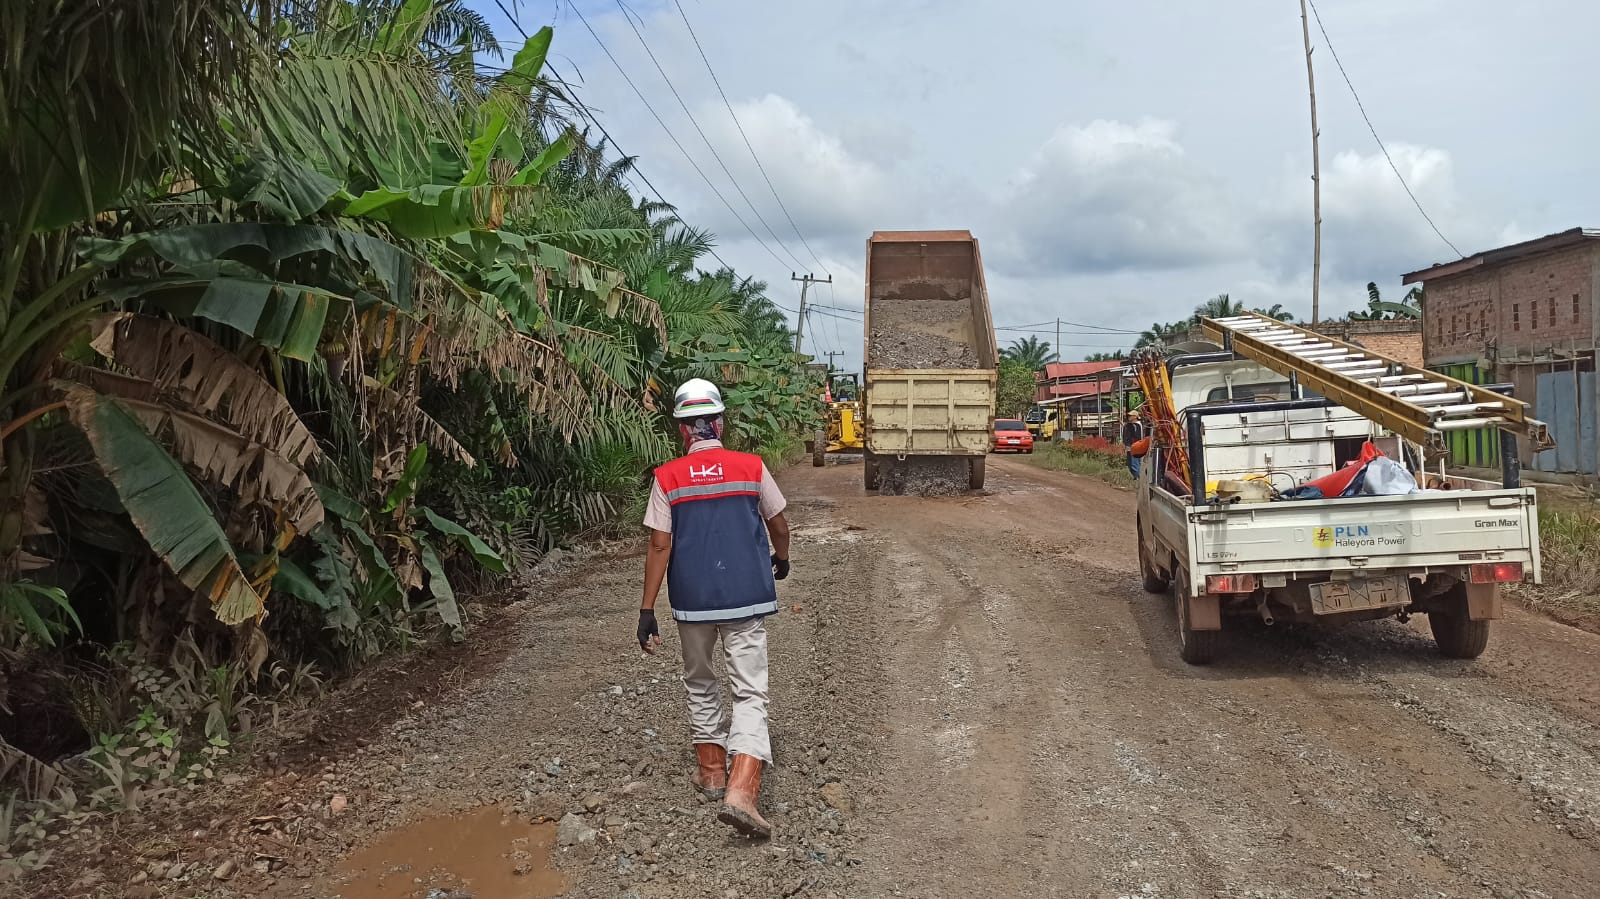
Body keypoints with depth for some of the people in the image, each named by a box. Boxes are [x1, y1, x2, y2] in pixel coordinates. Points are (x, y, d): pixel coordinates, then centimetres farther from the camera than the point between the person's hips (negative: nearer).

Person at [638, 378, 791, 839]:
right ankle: (740, 791, -12)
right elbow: (778, 525, 9)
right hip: (746, 597, -1)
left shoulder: (667, 478, -5)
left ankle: (711, 771, 33)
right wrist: (781, 558, 30)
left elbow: (660, 546, -6)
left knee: (700, 685, 22)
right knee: (750, 693, 1)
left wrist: (647, 610, 0)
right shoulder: (752, 467, -3)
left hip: (692, 601, 1)